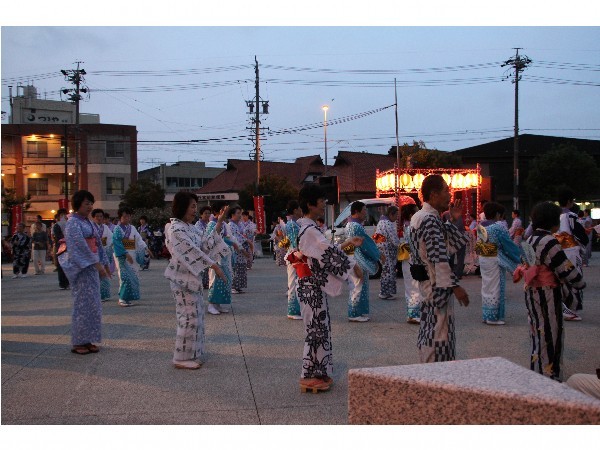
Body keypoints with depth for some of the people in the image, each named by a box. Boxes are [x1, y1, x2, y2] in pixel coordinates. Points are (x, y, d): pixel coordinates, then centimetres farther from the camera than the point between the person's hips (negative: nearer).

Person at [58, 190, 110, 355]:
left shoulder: (88, 222, 15)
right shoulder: (73, 223, -11)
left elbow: (97, 244, 17)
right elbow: (81, 246, -20)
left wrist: (105, 264, 12)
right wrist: (97, 264, -23)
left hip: (92, 267, 8)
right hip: (81, 268, -8)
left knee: (92, 304, 9)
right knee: (82, 304, -4)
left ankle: (87, 340, 15)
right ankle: (78, 342, 4)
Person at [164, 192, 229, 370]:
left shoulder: (190, 227, 12)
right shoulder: (176, 229, -17)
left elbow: (206, 245, 8)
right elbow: (192, 251, -23)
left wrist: (219, 224, 3)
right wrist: (215, 266, -24)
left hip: (192, 276, 9)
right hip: (183, 277, -9)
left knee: (194, 316, 13)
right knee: (189, 317, -5)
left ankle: (189, 355, 23)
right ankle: (182, 358, 5)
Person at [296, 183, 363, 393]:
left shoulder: (306, 227, 13)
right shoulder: (309, 230, -18)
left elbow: (325, 251, 18)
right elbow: (329, 252, -22)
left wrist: (346, 243, 17)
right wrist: (353, 266, -13)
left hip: (314, 286, 10)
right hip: (313, 287, -10)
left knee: (320, 327, 15)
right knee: (316, 329, -2)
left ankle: (319, 373, 24)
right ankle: (310, 377, 7)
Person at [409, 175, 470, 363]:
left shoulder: (419, 216, 13)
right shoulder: (431, 219, -19)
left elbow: (449, 245, 14)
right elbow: (439, 257, -25)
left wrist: (453, 220, 8)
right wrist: (454, 285, -25)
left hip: (426, 281, 11)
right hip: (437, 283, -11)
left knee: (428, 330, 17)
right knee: (439, 331, -4)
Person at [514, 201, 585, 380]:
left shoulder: (531, 240, 9)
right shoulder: (549, 242, -19)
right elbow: (566, 269, -16)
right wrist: (580, 283, 2)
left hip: (532, 292, 9)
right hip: (547, 294, -9)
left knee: (539, 335, 17)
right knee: (549, 336, 1)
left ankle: (537, 373, 26)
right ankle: (548, 378, 8)